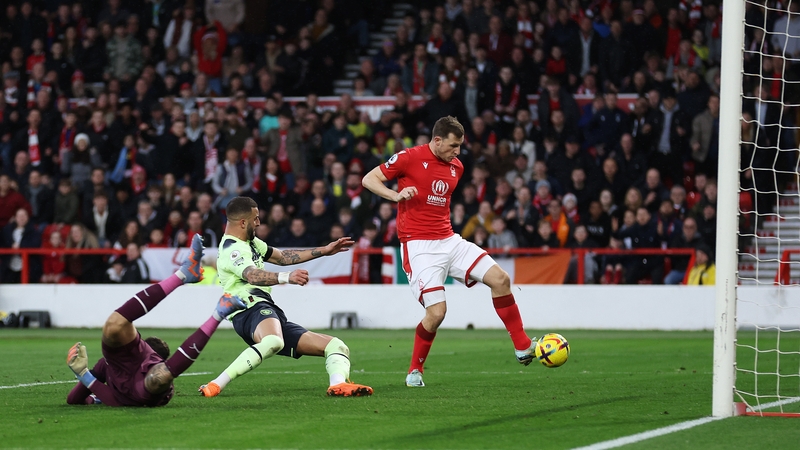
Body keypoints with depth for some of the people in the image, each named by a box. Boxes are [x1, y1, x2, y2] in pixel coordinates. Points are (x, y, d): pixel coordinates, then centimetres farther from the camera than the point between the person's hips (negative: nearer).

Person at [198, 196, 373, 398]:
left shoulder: (250, 243, 24)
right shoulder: (232, 250, -8)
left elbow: (282, 257, 35)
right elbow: (253, 276, -28)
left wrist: (324, 251, 32)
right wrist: (286, 277, -45)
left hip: (272, 313, 10)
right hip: (252, 311, -10)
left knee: (336, 346, 5)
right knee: (274, 342, -45)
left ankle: (338, 385, -27)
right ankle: (215, 386, -43)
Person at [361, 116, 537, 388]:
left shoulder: (456, 167, 12)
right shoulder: (410, 158, -8)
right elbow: (369, 179, -6)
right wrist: (397, 195, -23)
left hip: (449, 240, 7)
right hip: (419, 245, -7)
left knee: (500, 279, -6)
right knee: (437, 311, -17)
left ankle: (523, 348, 5)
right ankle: (415, 372, 5)